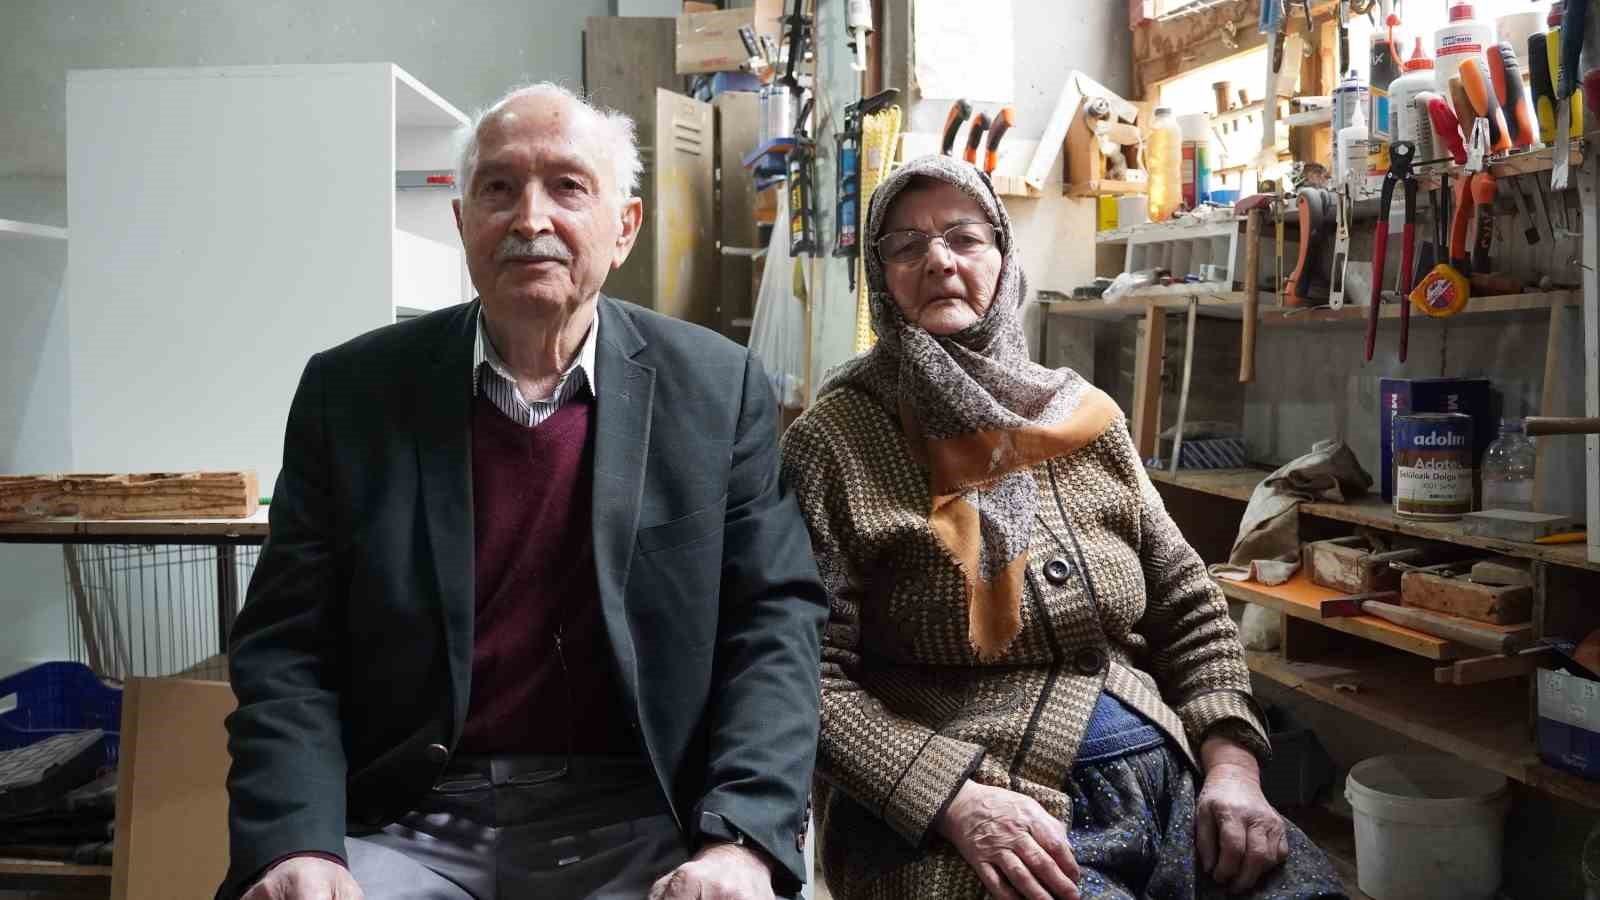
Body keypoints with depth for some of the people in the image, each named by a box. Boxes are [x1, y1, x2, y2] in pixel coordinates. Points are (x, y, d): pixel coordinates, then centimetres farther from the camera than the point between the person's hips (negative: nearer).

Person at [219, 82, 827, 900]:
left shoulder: (717, 390, 1)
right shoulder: (353, 391, 2)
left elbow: (775, 618, -2)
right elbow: (286, 647, 2)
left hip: (632, 825, 0)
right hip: (408, 823, 1)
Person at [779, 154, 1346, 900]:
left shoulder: (1086, 418, 9)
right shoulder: (833, 443, -4)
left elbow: (1187, 607, 14)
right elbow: (811, 673, -9)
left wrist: (1231, 764, 0)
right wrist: (955, 800, -19)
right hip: (958, 824, -4)